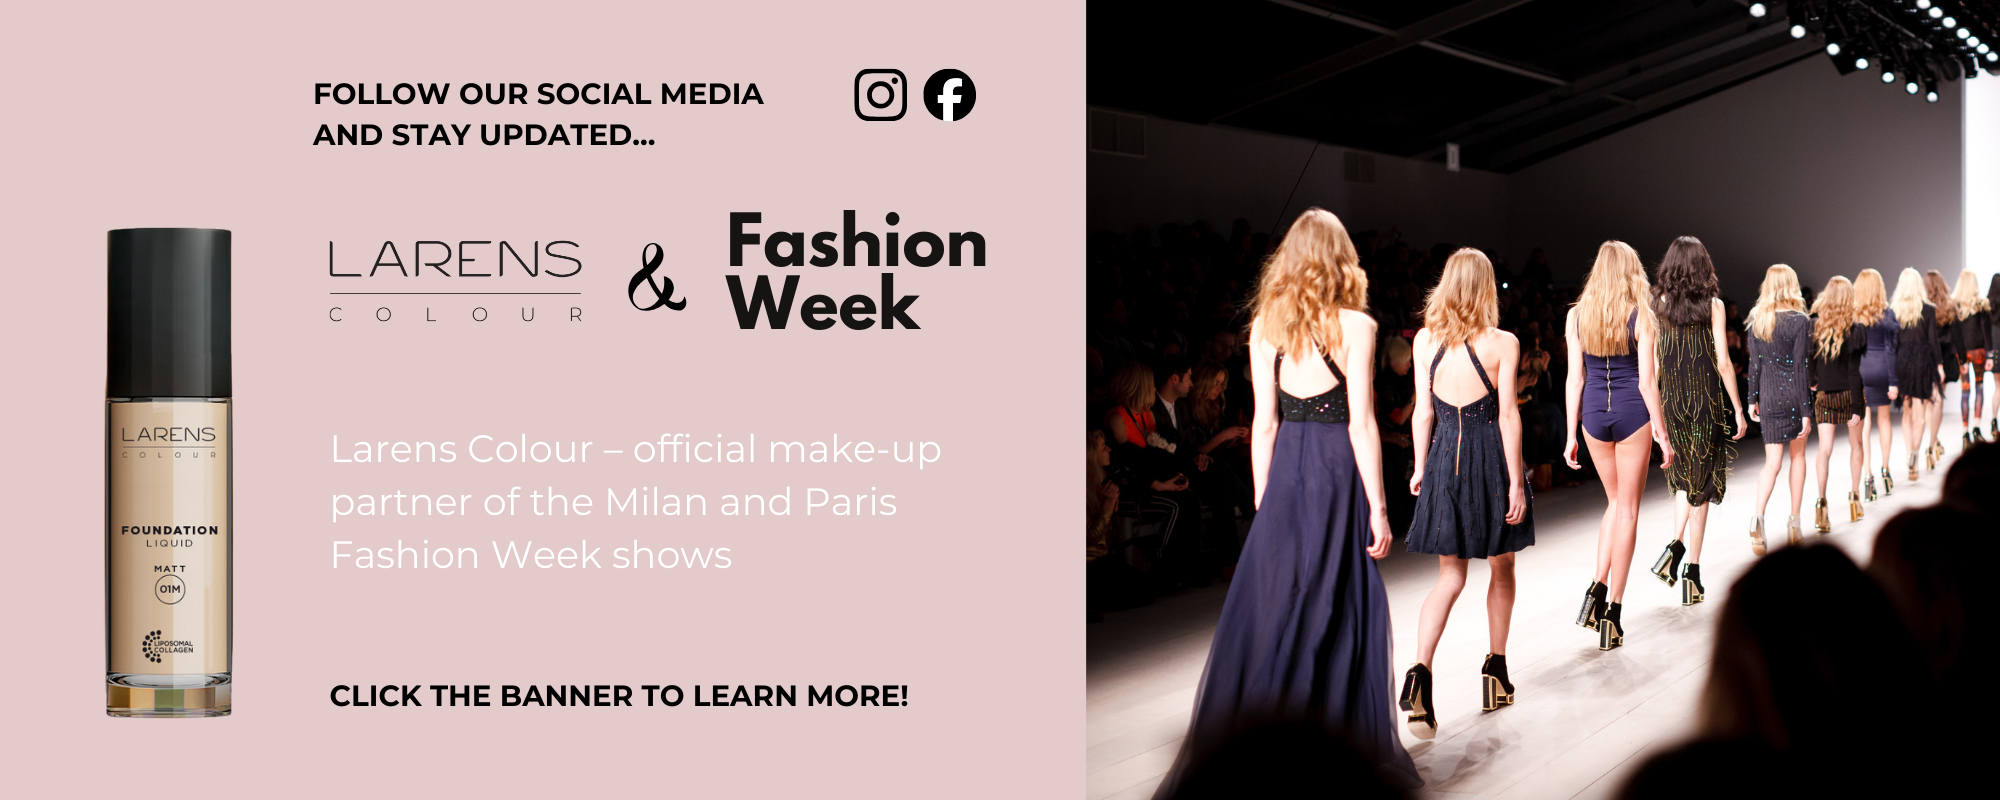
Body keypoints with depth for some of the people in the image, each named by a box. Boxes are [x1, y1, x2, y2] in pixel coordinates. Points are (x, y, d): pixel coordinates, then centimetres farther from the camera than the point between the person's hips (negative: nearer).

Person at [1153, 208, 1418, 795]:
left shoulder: (1265, 326, 4)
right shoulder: (1355, 325, -6)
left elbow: (1264, 423, 5)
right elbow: (1361, 422, -9)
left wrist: (1263, 503, 12)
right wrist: (1377, 506, -5)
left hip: (1284, 473, 3)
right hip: (1338, 471, -3)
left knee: (1267, 612, 9)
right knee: (1342, 612, 4)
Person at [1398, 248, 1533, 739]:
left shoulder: (1426, 339, -1)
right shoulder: (1502, 343, -9)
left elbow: (1423, 411, 2)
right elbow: (1508, 414, -10)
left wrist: (1421, 467, 12)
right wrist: (1515, 481, -6)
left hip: (1445, 457, 3)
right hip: (1491, 458, -2)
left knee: (1450, 575, 6)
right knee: (1501, 569, 18)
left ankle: (1421, 670, -15)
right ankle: (1496, 670, 27)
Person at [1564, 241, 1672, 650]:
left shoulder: (1576, 316, 0)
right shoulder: (1640, 317, -8)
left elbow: (1574, 379, 1)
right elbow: (1647, 382, -9)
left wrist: (1572, 435, 7)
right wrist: (1662, 433, -2)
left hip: (1594, 414, 3)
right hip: (1632, 413, -3)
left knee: (1615, 501, 22)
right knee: (1628, 509, 5)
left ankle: (1598, 588, 8)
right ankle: (1613, 610, 3)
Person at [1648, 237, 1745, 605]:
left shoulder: (1659, 304, -1)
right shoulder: (1713, 306, -5)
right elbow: (1723, 363, -6)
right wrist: (1738, 409, 2)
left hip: (1670, 398, 2)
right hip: (1706, 397, -2)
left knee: (1683, 476, 20)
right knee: (1701, 482, 5)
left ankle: (1675, 545, -2)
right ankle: (1692, 572, 4)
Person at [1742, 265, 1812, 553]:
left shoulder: (1756, 321, 1)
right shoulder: (1800, 321, -10)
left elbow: (1754, 364, 4)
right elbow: (1801, 368, -11)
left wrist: (1752, 400, 12)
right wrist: (1806, 411, -9)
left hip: (1768, 396, 2)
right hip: (1794, 394, -2)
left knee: (1773, 460, 2)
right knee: (1797, 455, 14)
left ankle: (1758, 516, -22)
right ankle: (1794, 522, 17)